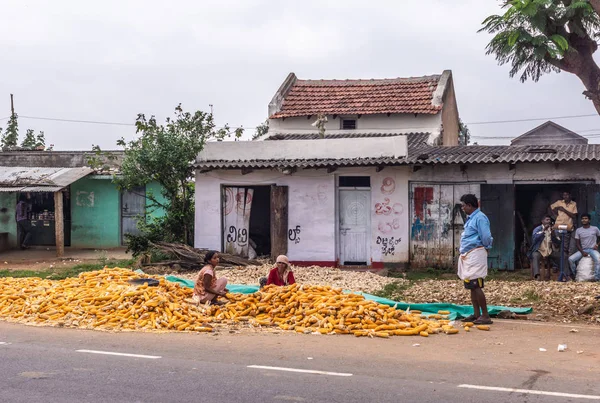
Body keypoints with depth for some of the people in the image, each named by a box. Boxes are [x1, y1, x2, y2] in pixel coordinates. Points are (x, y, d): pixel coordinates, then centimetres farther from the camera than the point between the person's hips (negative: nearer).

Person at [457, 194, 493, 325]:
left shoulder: (479, 218, -13)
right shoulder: (470, 218, 18)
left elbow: (486, 238, -18)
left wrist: (485, 248, -2)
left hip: (476, 254, -10)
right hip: (468, 255, 10)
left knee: (476, 285, -11)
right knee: (471, 286, 11)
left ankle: (485, 316, -7)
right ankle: (476, 314, 16)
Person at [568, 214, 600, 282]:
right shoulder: (578, 230, 3)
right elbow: (577, 243, 2)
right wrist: (582, 252, -12)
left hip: (592, 249, -2)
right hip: (582, 250, 2)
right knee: (570, 259, -21)